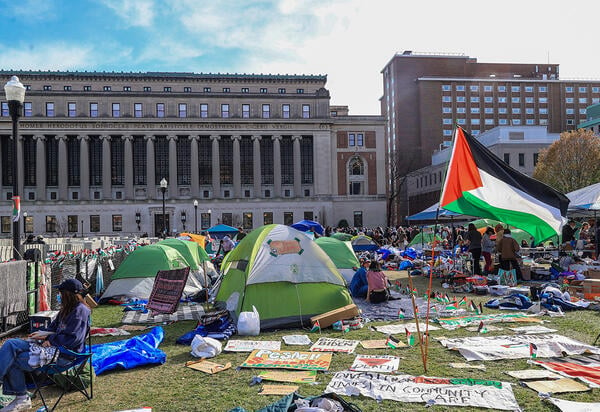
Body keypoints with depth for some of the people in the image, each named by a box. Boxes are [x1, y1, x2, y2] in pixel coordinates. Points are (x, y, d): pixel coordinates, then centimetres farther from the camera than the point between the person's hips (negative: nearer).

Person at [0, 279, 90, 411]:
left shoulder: (80, 310, -15)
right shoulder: (67, 309, 17)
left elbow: (72, 338, -22)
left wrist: (51, 341, -12)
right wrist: (43, 334, 10)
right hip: (53, 345, 10)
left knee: (13, 361, -15)